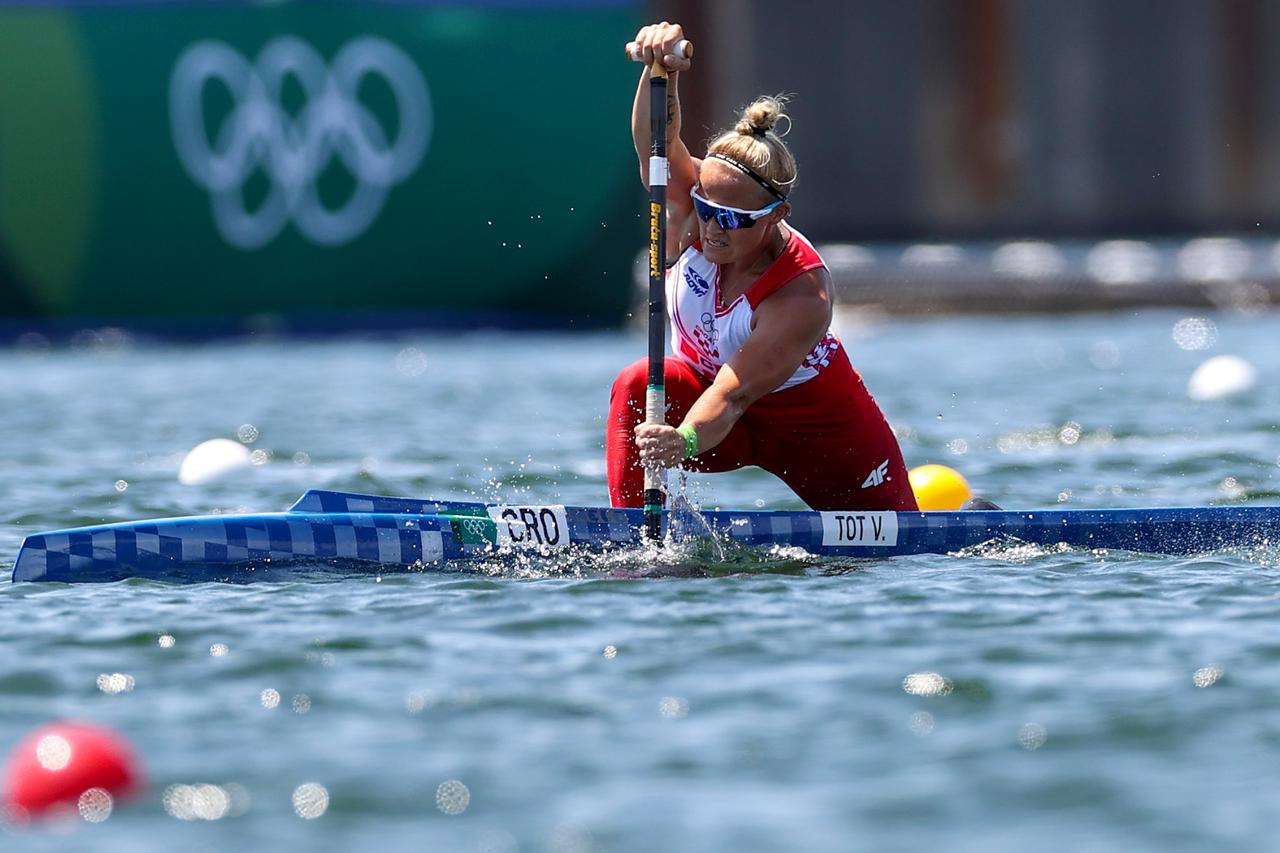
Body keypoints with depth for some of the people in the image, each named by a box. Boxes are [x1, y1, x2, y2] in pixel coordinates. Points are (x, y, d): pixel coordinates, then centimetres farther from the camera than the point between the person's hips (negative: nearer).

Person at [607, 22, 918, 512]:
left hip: (815, 426, -3)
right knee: (637, 388, -30)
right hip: (705, 387, 3)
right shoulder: (691, 215, -22)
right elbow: (657, 144, -40)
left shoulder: (802, 297, -36)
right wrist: (661, 73, -58)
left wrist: (686, 440, -64)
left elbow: (732, 396, -44)